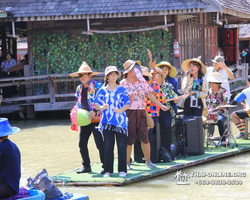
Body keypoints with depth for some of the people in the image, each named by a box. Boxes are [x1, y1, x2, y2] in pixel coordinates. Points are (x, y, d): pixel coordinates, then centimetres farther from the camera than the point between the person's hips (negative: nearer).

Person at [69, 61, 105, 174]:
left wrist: (94, 111, -21)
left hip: (96, 118, -7)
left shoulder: (97, 86, -7)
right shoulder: (79, 88, 14)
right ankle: (86, 166, 16)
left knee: (100, 143, -9)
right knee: (82, 143, 5)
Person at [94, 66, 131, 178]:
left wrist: (120, 110, -18)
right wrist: (101, 107, -17)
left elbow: (127, 104, 1)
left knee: (122, 146, -3)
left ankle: (122, 170, 4)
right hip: (107, 121, 1)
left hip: (120, 121, -1)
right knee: (108, 146, 0)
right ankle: (108, 170, 6)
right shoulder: (102, 90, 9)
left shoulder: (122, 89, 7)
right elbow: (96, 104, 5)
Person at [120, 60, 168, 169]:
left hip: (141, 112, 3)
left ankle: (148, 161, 14)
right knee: (129, 139, -1)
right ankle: (127, 162, 11)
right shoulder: (123, 84, -1)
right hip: (128, 113, -3)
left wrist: (161, 105, 3)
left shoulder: (142, 82, 8)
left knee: (145, 137, 2)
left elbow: (150, 95, 8)